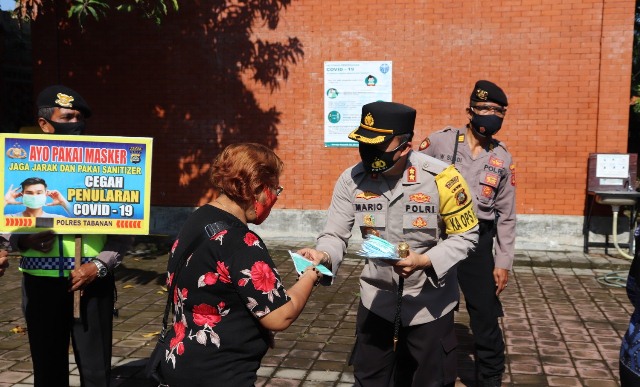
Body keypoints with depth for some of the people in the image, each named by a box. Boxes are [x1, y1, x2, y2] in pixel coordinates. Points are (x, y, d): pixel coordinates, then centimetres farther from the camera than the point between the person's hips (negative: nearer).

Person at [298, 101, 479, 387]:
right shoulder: (352, 180, -15)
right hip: (376, 296, 3)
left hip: (430, 301, -2)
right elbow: (336, 234, -11)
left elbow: (465, 236, -14)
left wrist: (424, 261, -30)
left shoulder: (440, 178, -24)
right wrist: (323, 255, -34)